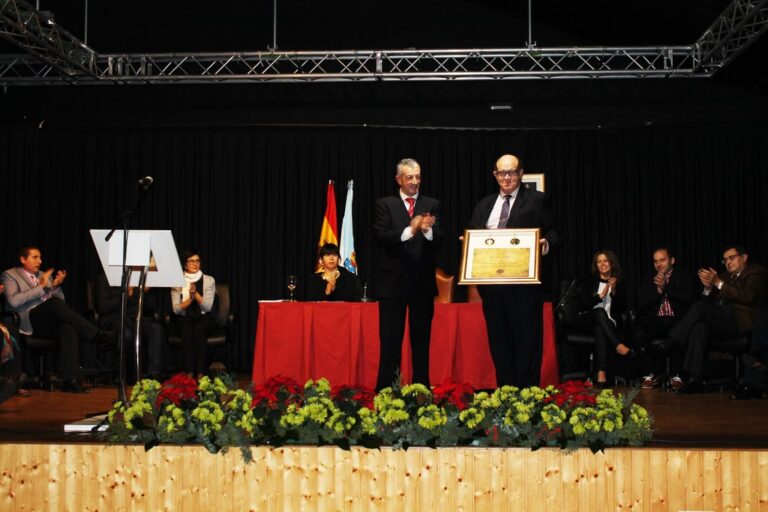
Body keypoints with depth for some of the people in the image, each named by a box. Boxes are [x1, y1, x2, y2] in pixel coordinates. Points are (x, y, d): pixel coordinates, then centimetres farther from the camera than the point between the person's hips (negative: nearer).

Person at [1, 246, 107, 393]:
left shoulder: (46, 276, 25)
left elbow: (61, 302, 19)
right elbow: (13, 301, -12)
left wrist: (56, 286, 1)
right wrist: (40, 286, -12)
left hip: (50, 323, 5)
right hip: (29, 322, -5)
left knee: (68, 329, -32)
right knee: (54, 303, -34)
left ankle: (69, 380, -38)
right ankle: (97, 335, -30)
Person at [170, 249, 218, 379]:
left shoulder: (209, 280, 1)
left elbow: (208, 307, -9)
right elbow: (177, 309, -5)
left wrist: (196, 293, -21)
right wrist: (190, 298, -19)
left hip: (205, 319, -1)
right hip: (185, 319, 1)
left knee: (199, 328, -34)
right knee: (187, 329, -33)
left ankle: (200, 373, -37)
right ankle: (189, 372, -37)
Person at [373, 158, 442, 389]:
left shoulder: (432, 205, 8)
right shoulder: (385, 204, 3)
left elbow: (438, 239, -4)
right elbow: (381, 236, -11)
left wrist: (427, 230, -27)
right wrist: (409, 231, -26)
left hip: (423, 282, 2)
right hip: (393, 281, -2)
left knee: (421, 341, 9)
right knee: (390, 342, 1)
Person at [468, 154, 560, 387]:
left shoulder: (537, 200, 5)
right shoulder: (484, 205, 19)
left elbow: (553, 234, 1)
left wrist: (546, 243, -20)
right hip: (491, 281, 5)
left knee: (526, 339, -2)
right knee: (499, 339, 10)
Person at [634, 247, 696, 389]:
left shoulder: (683, 277, 12)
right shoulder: (649, 279, 20)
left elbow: (688, 298, -6)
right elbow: (641, 303, 8)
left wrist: (665, 287, -7)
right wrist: (659, 290, -4)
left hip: (676, 320, -2)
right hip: (654, 320, 2)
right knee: (639, 334, -31)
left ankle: (675, 374, -13)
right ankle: (654, 373, -10)